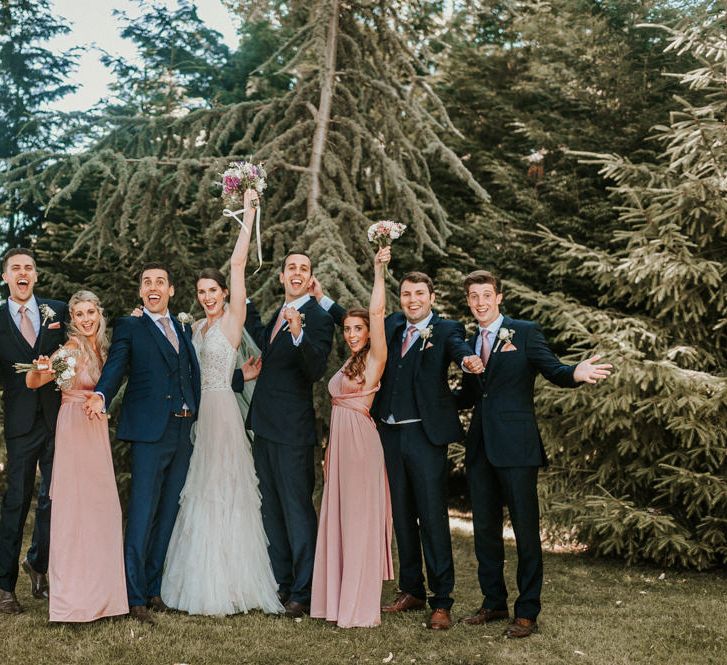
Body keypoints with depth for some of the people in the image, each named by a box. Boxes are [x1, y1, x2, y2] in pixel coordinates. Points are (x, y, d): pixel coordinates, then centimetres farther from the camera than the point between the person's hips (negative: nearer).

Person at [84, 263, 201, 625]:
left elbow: (194, 375, 17)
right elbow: (115, 367, -11)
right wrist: (100, 396, -29)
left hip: (183, 432, 6)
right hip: (149, 432, -5)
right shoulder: (129, 327, 4)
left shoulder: (184, 328, 20)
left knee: (167, 514, 10)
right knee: (142, 514, -7)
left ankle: (154, 588, 19)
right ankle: (135, 597, -2)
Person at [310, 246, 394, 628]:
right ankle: (339, 599, 18)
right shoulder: (350, 364, 18)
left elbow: (377, 312, -18)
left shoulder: (374, 359, -5)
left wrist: (379, 270, -19)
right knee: (338, 519, 10)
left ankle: (361, 607, 1)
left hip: (360, 443, -8)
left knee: (359, 518, -5)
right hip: (339, 443, 9)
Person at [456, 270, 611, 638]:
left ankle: (527, 611, 9)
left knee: (525, 528, 0)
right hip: (480, 448, 6)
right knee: (484, 527, 12)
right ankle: (494, 603, 25)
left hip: (516, 445, -6)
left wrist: (576, 374, -30)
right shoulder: (470, 344, 16)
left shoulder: (525, 332, 0)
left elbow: (553, 370, -9)